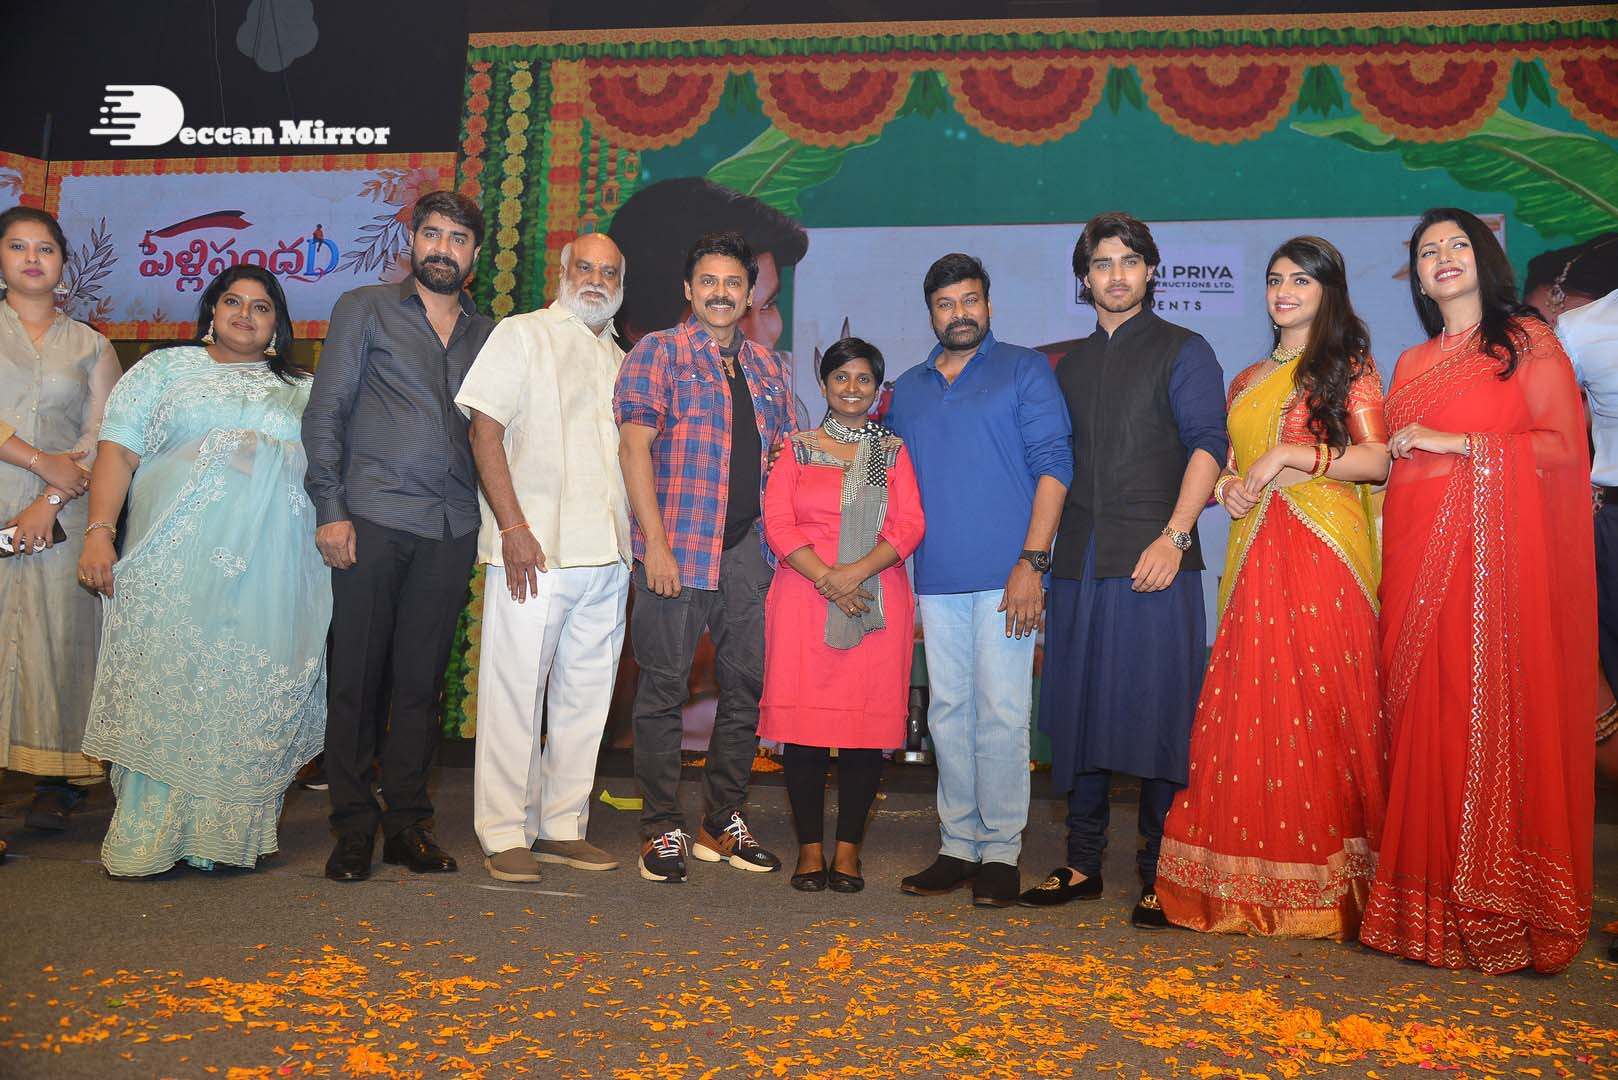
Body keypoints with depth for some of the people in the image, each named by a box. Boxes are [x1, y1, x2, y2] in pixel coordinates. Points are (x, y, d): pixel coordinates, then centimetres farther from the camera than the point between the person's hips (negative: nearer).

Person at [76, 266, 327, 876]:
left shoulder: (304, 391, 20)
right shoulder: (166, 369, 14)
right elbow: (118, 452, 5)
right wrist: (99, 533, -7)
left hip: (273, 573, 2)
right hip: (175, 566, -1)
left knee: (251, 698, 0)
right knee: (163, 689, -6)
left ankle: (228, 833, 9)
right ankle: (146, 841, 2)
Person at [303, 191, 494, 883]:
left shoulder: (487, 334, 17)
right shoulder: (365, 310, 8)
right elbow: (325, 412, 2)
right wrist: (330, 509, -7)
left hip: (452, 530, 3)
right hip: (373, 520, -2)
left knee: (422, 680, 6)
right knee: (358, 676, 0)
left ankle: (407, 823, 15)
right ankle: (353, 828, 10)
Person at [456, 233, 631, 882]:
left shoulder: (621, 360, 21)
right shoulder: (522, 335, 3)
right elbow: (485, 431, -6)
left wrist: (634, 540, 13)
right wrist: (513, 527, -16)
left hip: (608, 558, 6)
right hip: (534, 552, -6)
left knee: (585, 696, 8)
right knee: (515, 692, -3)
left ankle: (563, 827, 18)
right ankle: (505, 835, 6)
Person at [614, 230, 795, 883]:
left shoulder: (767, 366, 18)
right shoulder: (658, 353, 2)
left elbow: (782, 454, 22)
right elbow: (634, 446, -6)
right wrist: (656, 544, -14)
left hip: (749, 548, 5)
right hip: (676, 546, -5)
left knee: (747, 687, 8)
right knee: (663, 689, 0)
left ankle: (723, 823, 22)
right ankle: (662, 829, 12)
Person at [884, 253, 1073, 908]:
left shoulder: (1024, 370, 4)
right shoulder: (907, 389, 17)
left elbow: (1054, 462, -4)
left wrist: (1032, 561, -14)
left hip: (1004, 576, -4)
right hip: (936, 580, 5)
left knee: (1001, 714, -3)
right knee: (947, 713, 8)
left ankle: (1001, 852, 7)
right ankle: (958, 846, 17)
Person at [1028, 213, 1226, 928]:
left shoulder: (1183, 351, 6)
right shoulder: (1070, 365, 20)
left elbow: (1207, 444, -5)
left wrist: (1173, 536, -17)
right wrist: (1040, 550, 11)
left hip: (1153, 560, -5)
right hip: (1079, 563, 5)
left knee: (1156, 714, -4)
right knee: (1079, 710, 7)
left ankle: (1159, 875, 6)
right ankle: (1083, 863, 18)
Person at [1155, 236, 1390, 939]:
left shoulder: (1348, 366, 6)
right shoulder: (1246, 381, 22)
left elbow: (1377, 461, -4)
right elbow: (1225, 463, 24)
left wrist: (1287, 455, -11)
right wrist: (1227, 485, 3)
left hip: (1323, 551, -5)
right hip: (1255, 557, 5)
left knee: (1321, 705, -8)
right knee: (1251, 709, -1)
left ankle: (1329, 887, 1)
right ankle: (1256, 885, 4)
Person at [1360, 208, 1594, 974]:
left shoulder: (1528, 340, 6)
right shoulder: (1412, 364, 21)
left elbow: (1565, 445, -4)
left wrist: (1455, 442, -9)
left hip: (1503, 555, -4)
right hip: (1419, 557, 5)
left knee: (1500, 719, -8)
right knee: (1427, 720, 1)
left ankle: (1503, 911, 0)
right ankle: (1430, 905, 6)